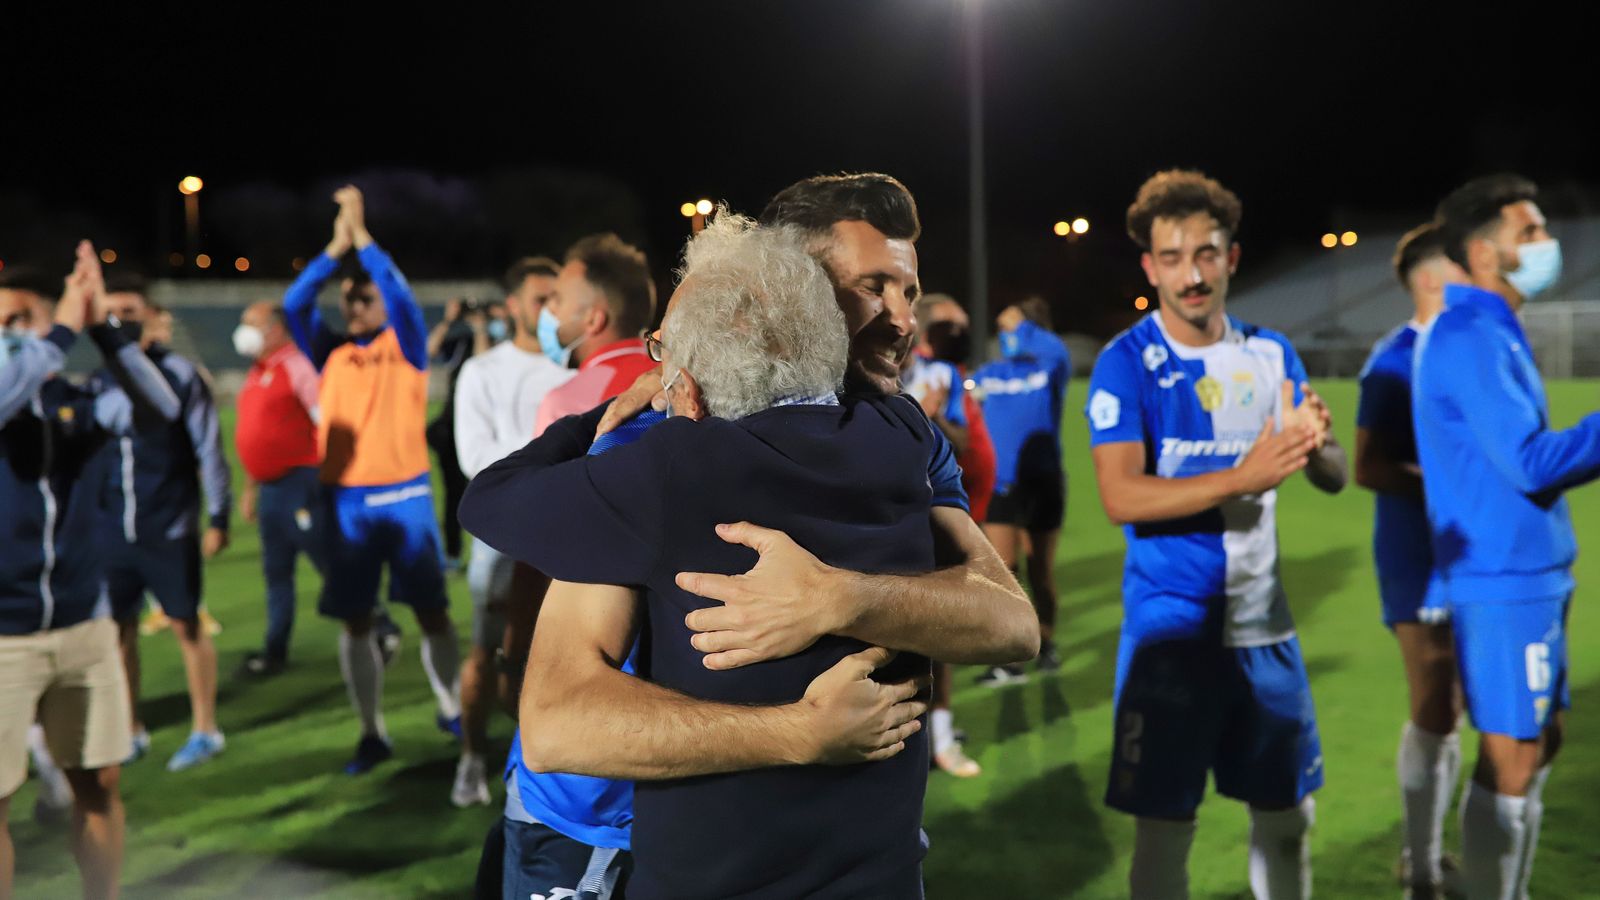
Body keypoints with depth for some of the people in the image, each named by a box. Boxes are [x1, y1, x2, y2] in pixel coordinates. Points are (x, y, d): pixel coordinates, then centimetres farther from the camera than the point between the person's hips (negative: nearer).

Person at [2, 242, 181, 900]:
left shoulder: (78, 401, 7)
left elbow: (160, 407, -10)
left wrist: (102, 325, -15)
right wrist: (65, 328, -25)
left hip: (86, 627, 4)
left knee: (100, 784, 12)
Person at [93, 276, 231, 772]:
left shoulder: (180, 374, -6)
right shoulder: (99, 379, 7)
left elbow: (209, 448, -5)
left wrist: (218, 516, -8)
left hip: (171, 528, -4)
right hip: (114, 531, 4)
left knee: (186, 624, 4)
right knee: (118, 628, 7)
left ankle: (205, 730, 15)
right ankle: (130, 732, 21)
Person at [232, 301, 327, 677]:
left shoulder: (296, 365, -11)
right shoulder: (257, 374, 16)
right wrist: (250, 489, 24)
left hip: (299, 483, -9)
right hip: (270, 487, 9)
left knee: (330, 562, -4)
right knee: (275, 571, 13)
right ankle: (275, 650, 20)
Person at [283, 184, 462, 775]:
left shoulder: (406, 348, 2)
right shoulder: (331, 354, 8)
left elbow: (401, 296, -16)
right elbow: (294, 306, -5)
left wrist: (363, 237, -15)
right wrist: (336, 247, -11)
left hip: (404, 495, -2)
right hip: (346, 501, 2)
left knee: (430, 610, 4)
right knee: (354, 621, 4)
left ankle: (453, 710, 22)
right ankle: (372, 734, 14)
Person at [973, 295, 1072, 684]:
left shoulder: (1050, 370, -3)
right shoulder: (987, 376, 5)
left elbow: (1057, 351, -27)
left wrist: (1022, 325, -23)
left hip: (1042, 482, -1)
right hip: (1001, 484, 1)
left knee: (1041, 570, 9)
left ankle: (1046, 644, 24)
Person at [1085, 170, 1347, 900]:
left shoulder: (1271, 354, 6)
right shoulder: (1125, 362, -10)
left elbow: (1334, 475, 4)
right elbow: (1120, 497, -19)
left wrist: (1314, 445, -20)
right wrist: (1243, 476, -29)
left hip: (1263, 623, 5)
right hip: (1173, 626, -5)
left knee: (1287, 816, 14)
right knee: (1164, 826, 2)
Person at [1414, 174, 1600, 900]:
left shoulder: (1490, 331, 15)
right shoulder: (1470, 337, -16)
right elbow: (1530, 464, -22)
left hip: (1528, 574, 10)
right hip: (1504, 579, -10)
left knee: (1539, 743, 16)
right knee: (1511, 761, -4)